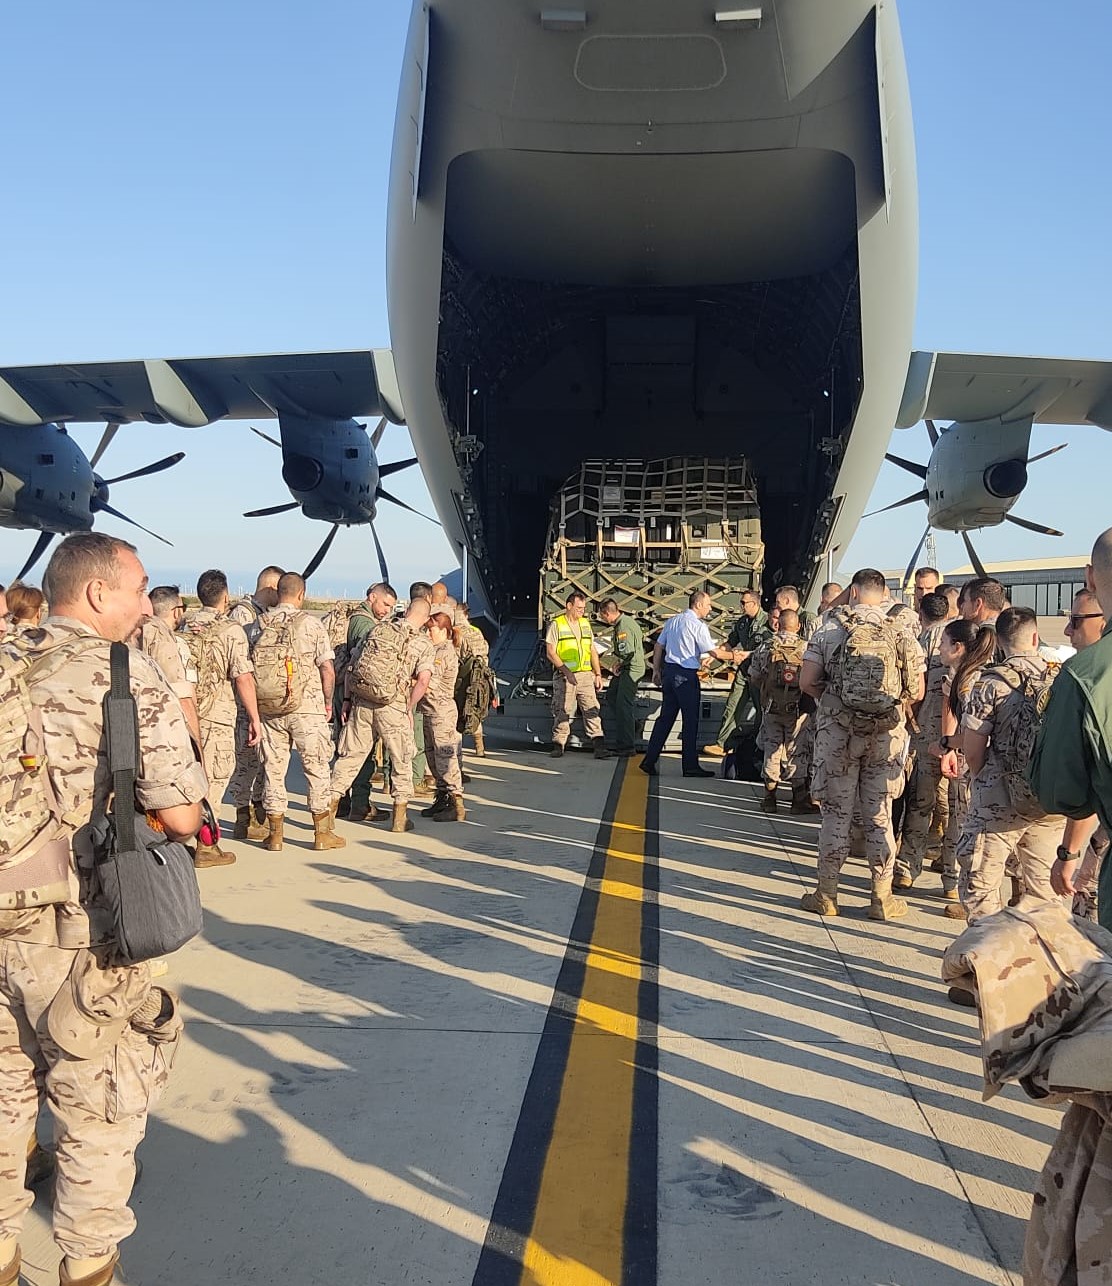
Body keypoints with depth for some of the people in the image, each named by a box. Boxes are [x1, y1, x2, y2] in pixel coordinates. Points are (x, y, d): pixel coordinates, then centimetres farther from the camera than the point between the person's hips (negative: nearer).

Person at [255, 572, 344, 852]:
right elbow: (327, 669, -10)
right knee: (317, 767, 8)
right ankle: (323, 833, 14)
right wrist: (328, 703, 5)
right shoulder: (310, 624, -8)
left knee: (273, 769, 11)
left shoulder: (259, 625, 1)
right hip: (307, 708, -3)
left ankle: (275, 834, 16)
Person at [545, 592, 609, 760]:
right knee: (562, 712, 1)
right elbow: (550, 652, -7)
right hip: (564, 676, -4)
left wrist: (598, 674, 11)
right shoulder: (557, 624, -1)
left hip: (585, 675, 4)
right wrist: (566, 671, -15)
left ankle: (599, 746, -10)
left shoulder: (585, 623, 15)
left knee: (592, 710, -5)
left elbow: (593, 651, 18)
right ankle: (558, 745, 12)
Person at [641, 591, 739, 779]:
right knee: (690, 719, 2)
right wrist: (733, 656, 5)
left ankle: (649, 760, 10)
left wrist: (656, 670, 21)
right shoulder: (698, 625, -12)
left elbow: (658, 646, 15)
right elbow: (713, 652, -11)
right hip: (686, 675, -7)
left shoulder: (673, 621, 11)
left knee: (665, 717, 11)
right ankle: (690, 766, 7)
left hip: (668, 671, 7)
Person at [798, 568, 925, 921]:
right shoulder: (902, 632, 0)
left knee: (836, 812, 8)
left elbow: (807, 682, -6)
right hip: (886, 734, 1)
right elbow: (917, 692, 2)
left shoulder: (831, 628, -3)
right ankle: (882, 898, 17)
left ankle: (826, 895, 16)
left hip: (837, 731, -1)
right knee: (880, 815, 10)